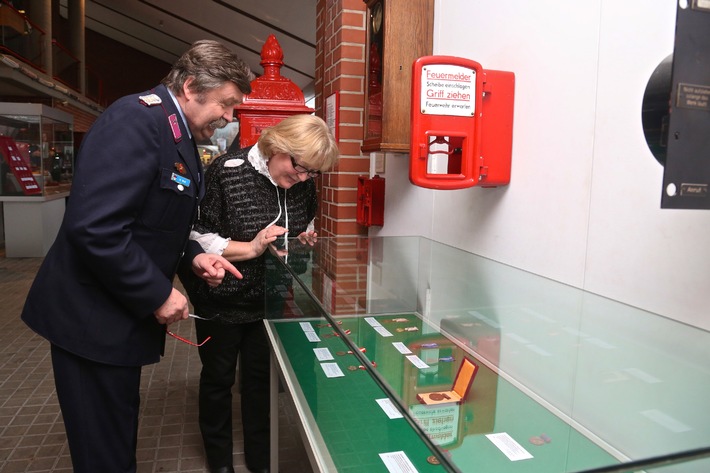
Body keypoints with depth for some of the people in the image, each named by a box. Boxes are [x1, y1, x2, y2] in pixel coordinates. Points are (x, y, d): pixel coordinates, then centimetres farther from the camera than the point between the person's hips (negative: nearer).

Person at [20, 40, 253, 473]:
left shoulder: (180, 135, 9)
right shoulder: (137, 119, -20)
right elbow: (94, 227, -29)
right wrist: (158, 295, -21)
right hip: (93, 318, -9)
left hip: (125, 312, 9)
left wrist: (193, 256, 1)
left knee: (120, 433, 22)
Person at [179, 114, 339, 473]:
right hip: (221, 300, -4)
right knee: (218, 378, 14)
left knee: (260, 377, 17)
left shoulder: (303, 183, -7)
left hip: (269, 299, 4)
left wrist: (305, 239, -9)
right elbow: (196, 237, -20)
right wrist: (251, 248, -27)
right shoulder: (226, 172, -22)